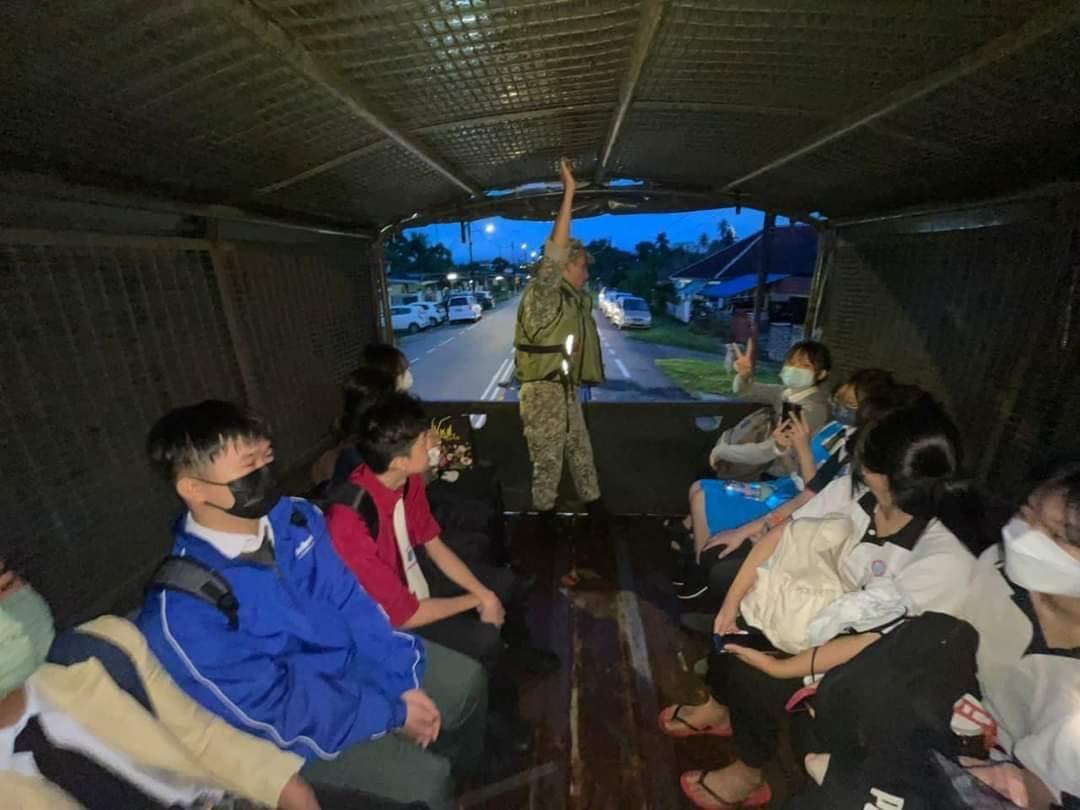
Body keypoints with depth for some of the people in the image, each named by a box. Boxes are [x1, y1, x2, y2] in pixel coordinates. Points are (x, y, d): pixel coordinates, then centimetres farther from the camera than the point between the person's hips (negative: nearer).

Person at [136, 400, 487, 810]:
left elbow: (350, 599, -6)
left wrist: (405, 681, -10)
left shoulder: (295, 516, -13)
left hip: (356, 654, 6)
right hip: (298, 720, -5)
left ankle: (470, 776, 42)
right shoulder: (180, 612, -29)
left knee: (467, 680, 11)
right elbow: (278, 710, -23)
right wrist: (393, 713, -18)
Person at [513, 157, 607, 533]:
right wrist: (568, 194, -29)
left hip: (566, 390, 9)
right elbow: (554, 254, -28)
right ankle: (546, 516, 25)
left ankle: (593, 505, 36)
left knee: (581, 452, 19)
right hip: (543, 392, -9)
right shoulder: (542, 294, -16)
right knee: (547, 460, 6)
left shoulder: (573, 299, 9)